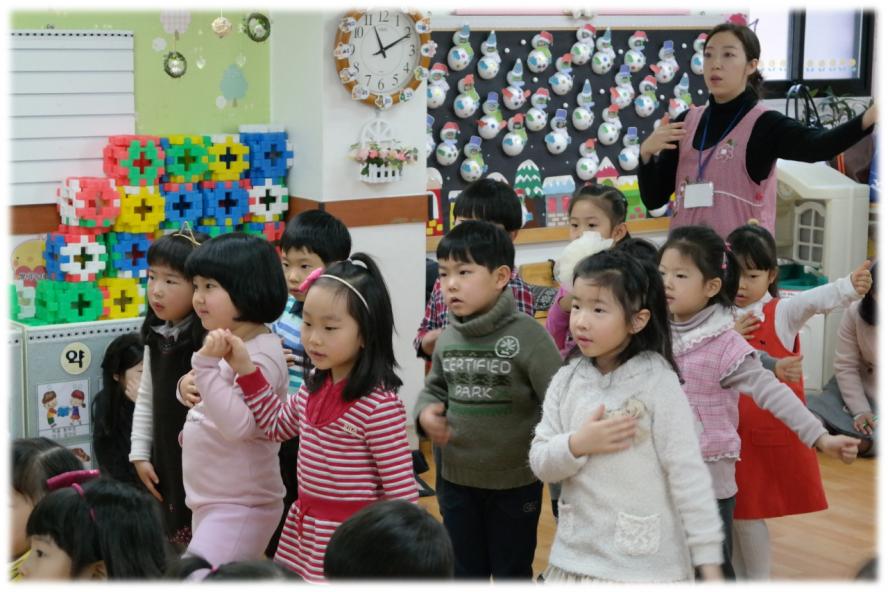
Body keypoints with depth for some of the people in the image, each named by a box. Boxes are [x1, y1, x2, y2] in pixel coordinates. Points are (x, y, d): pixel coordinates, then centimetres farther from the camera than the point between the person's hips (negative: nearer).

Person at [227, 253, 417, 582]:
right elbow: (276, 425, 21)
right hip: (303, 532, 8)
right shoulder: (315, 386, 3)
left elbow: (402, 490, -18)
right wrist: (245, 369, 11)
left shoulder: (379, 404, -22)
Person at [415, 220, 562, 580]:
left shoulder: (527, 334, -17)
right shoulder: (447, 338, -2)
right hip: (456, 479, 4)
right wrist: (426, 413, -9)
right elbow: (434, 388, 12)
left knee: (512, 573, 15)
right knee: (465, 572, 20)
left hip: (515, 482, -4)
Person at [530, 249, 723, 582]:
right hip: (575, 558, 4)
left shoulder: (658, 383, -11)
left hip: (646, 564, -4)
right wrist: (577, 445, -16)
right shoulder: (566, 380, 1)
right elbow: (540, 463, 3)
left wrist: (708, 558, -11)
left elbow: (688, 474, -10)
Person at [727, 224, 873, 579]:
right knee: (729, 513, 11)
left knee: (747, 513, 0)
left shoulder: (782, 313, -6)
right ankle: (738, 578, 30)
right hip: (730, 432, 4)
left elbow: (817, 300, -27)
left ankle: (759, 580, 18)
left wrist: (851, 287, -46)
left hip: (770, 432, -4)